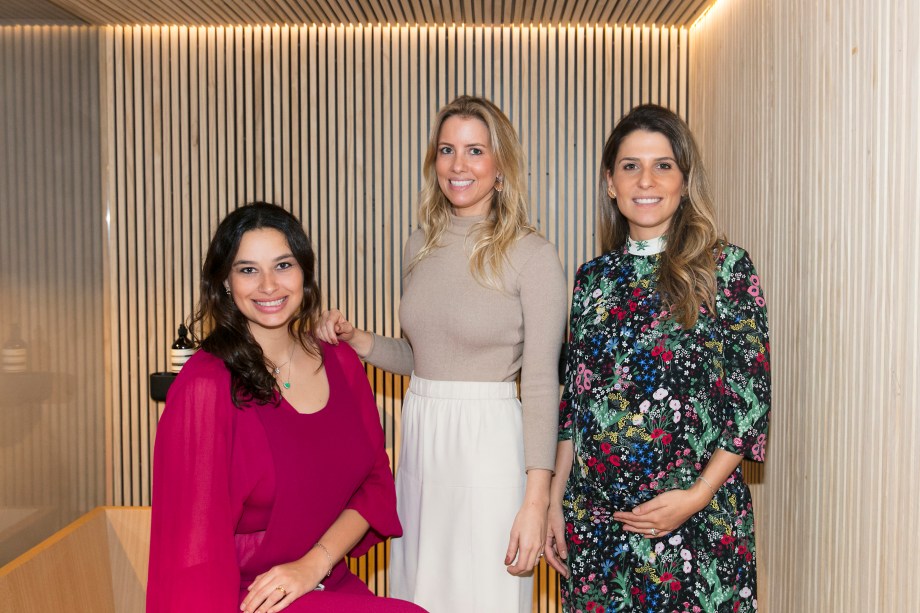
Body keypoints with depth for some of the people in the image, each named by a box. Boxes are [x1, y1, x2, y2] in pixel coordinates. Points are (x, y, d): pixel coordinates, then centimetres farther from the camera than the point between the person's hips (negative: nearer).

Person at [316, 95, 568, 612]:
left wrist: (536, 501, -14)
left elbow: (541, 381, -10)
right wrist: (357, 340, 0)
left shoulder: (532, 255, -9)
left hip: (488, 443, -5)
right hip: (419, 438, 6)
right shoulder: (421, 246, 9)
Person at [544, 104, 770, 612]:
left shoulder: (726, 268, -5)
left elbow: (753, 398, -7)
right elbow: (573, 401, 8)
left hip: (697, 526, -3)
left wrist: (699, 495, -14)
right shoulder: (593, 278, 5)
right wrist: (556, 501, 5)